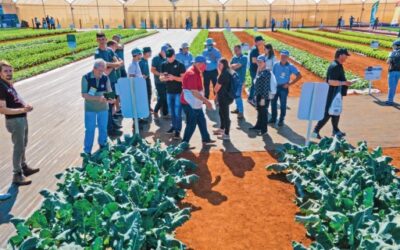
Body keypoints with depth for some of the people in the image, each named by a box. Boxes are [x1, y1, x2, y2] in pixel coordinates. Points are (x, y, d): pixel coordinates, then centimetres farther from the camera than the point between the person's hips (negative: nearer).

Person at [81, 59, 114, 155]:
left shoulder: (105, 77, -7)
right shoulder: (86, 78, -15)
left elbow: (109, 91, -9)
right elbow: (84, 94, -17)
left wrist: (111, 98, -32)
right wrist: (98, 98, -31)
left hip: (103, 108, 3)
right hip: (90, 109, -3)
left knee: (103, 128, 17)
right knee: (90, 130, 5)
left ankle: (103, 146, 39)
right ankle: (87, 151, 18)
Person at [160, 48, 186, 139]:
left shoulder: (180, 65, -9)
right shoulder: (164, 65, 5)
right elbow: (161, 78, 7)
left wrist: (174, 77, -24)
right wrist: (164, 77, -16)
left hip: (179, 92, -5)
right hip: (169, 92, 5)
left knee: (178, 112, -4)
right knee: (172, 112, 15)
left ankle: (178, 130, 3)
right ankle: (174, 126, 31)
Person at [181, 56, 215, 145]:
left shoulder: (197, 72, 10)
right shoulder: (192, 74, -23)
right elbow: (194, 92, -27)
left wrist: (204, 100, 15)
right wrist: (206, 101, -22)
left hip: (196, 103, 10)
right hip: (190, 104, -10)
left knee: (202, 121, 18)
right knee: (191, 124, 1)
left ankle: (206, 139, 31)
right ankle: (184, 144, 14)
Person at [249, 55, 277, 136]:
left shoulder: (267, 72, -17)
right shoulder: (259, 71, 9)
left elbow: (266, 87, -20)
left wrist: (263, 98, -21)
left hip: (265, 96, -8)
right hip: (258, 95, 8)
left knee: (263, 112, 0)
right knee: (259, 110, 19)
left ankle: (264, 129, 10)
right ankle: (259, 125, 35)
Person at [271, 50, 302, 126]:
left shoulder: (290, 66, -8)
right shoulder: (276, 65, 0)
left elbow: (299, 76, -7)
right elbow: (272, 75, 8)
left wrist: (289, 84, -10)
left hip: (283, 87, -3)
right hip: (275, 86, 3)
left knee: (283, 104, 3)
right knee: (273, 103, 10)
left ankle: (281, 120, 15)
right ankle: (273, 118, 25)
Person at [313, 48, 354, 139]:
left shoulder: (338, 66, 12)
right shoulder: (334, 66, -20)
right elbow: (331, 81, -27)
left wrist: (345, 82, 15)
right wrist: (344, 83, -24)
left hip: (336, 94, 11)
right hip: (333, 95, -11)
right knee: (327, 113, -7)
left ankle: (335, 130, 30)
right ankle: (316, 131, 0)